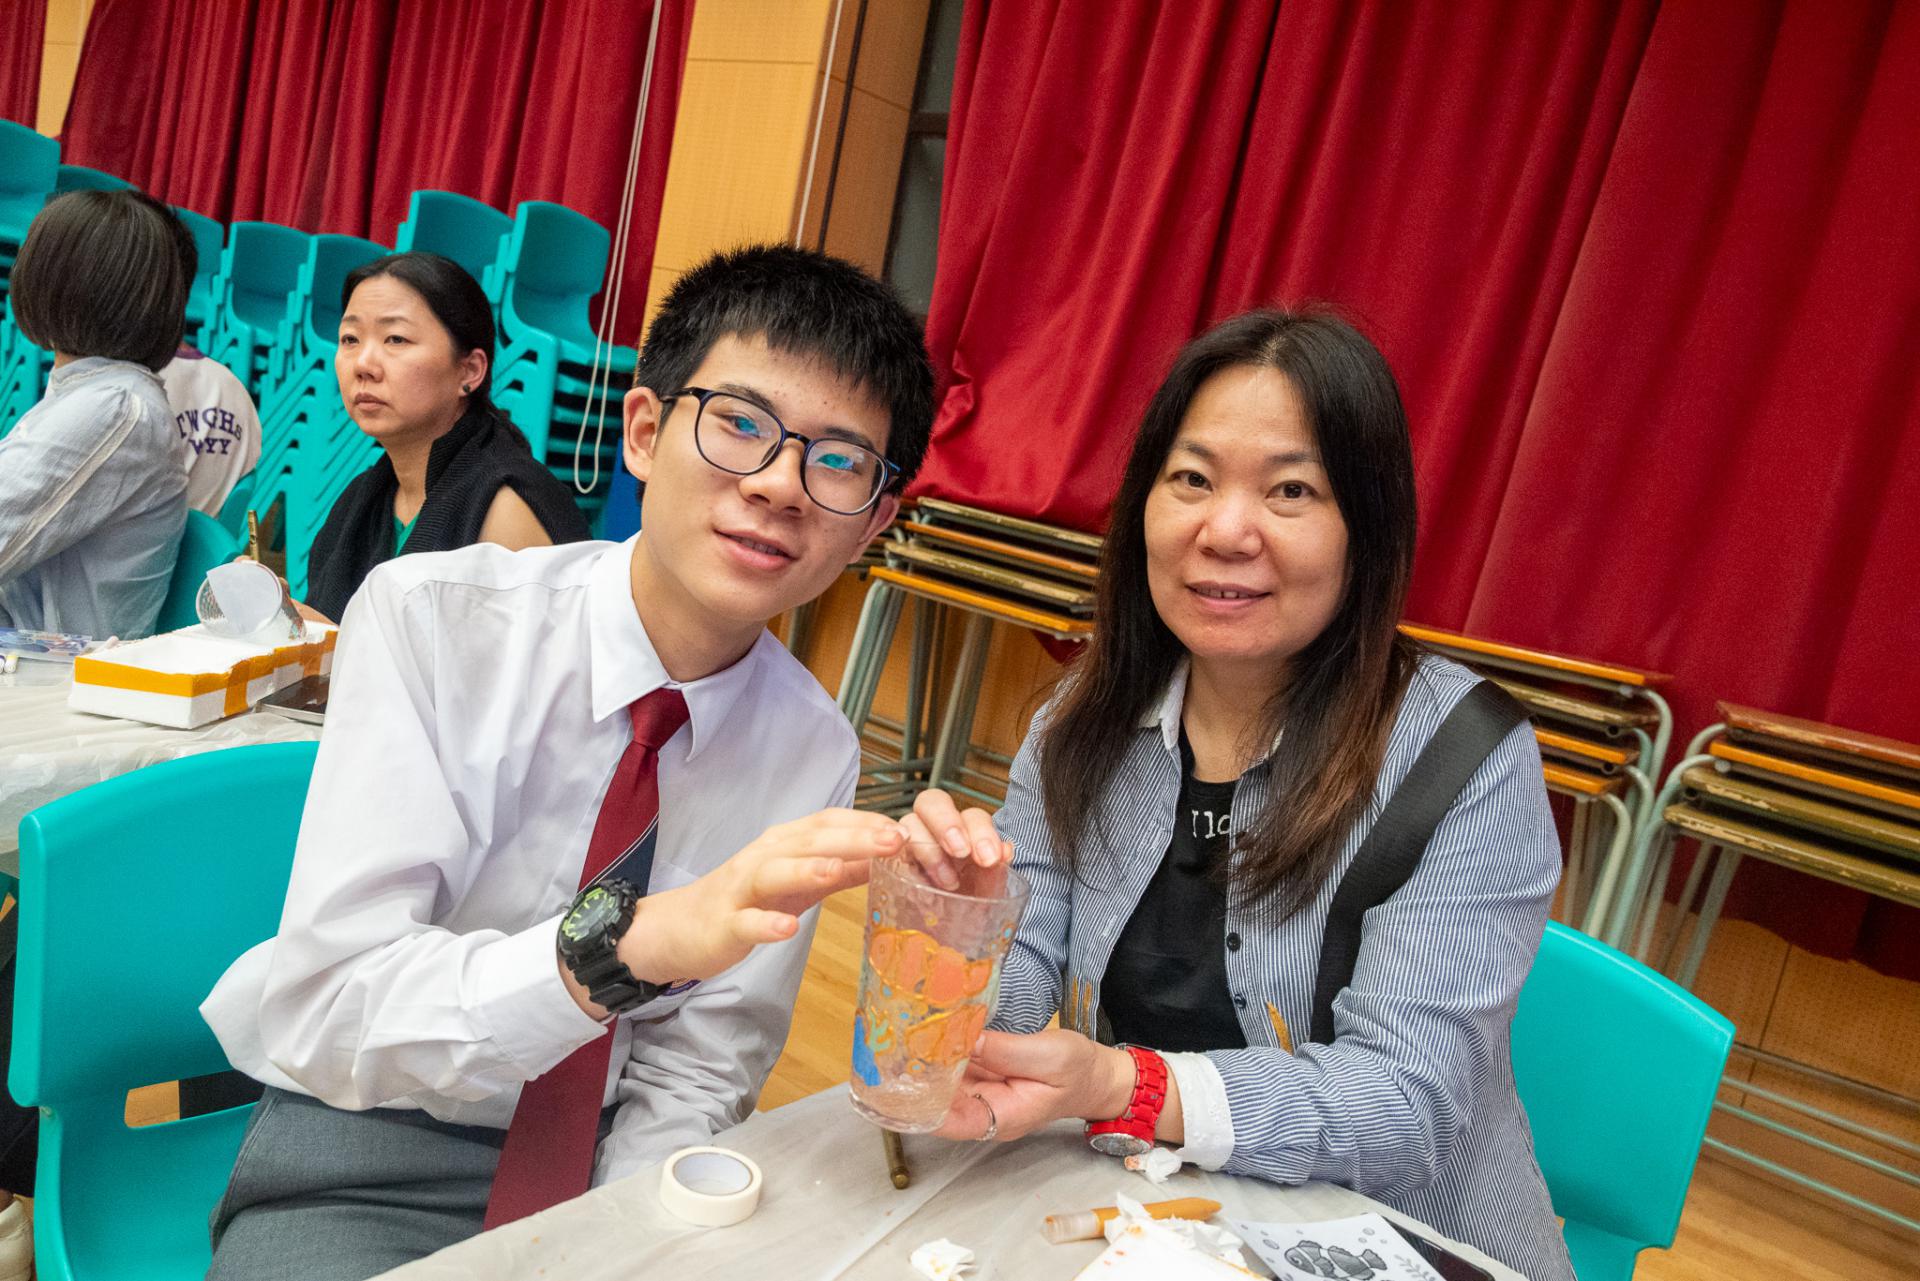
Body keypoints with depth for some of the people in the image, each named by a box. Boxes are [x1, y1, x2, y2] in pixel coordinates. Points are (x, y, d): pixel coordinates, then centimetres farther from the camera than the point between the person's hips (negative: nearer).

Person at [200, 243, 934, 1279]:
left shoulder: (814, 751, -8)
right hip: (365, 1164, -3)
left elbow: (697, 1075, -4)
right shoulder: (430, 617, -16)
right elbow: (323, 1009, -23)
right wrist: (627, 941, -38)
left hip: (609, 1172, 3)